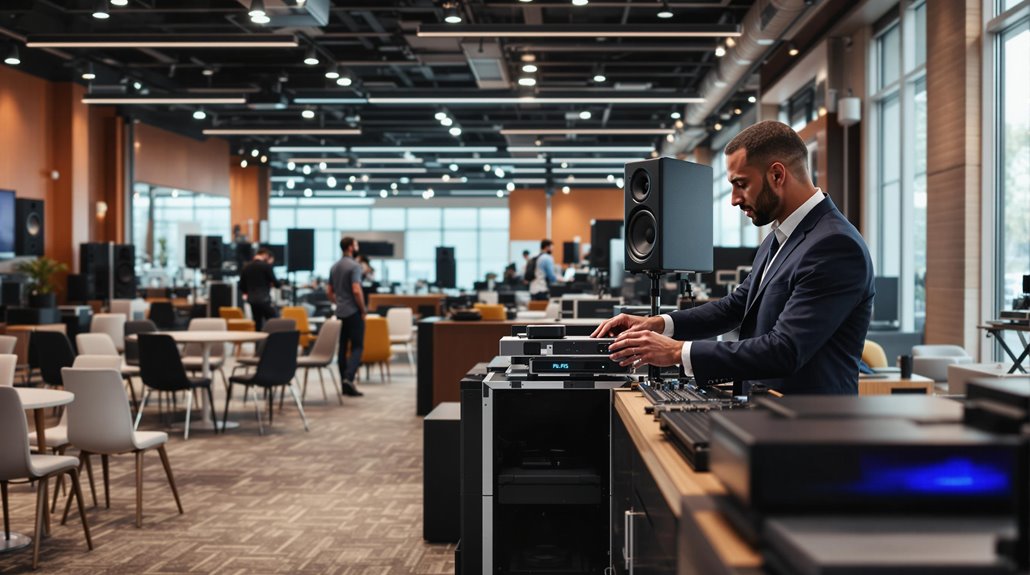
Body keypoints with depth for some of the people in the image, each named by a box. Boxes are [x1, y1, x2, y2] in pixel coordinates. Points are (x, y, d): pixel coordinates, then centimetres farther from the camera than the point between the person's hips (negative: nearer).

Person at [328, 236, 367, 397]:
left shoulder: (334, 267, 12)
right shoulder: (354, 266, -13)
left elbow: (330, 291, 16)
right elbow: (356, 291, -21)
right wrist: (363, 311, -12)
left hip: (340, 312, 7)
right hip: (353, 311, -7)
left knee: (342, 347, 8)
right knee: (357, 346, -5)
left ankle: (344, 383, 9)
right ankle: (349, 378, -21)